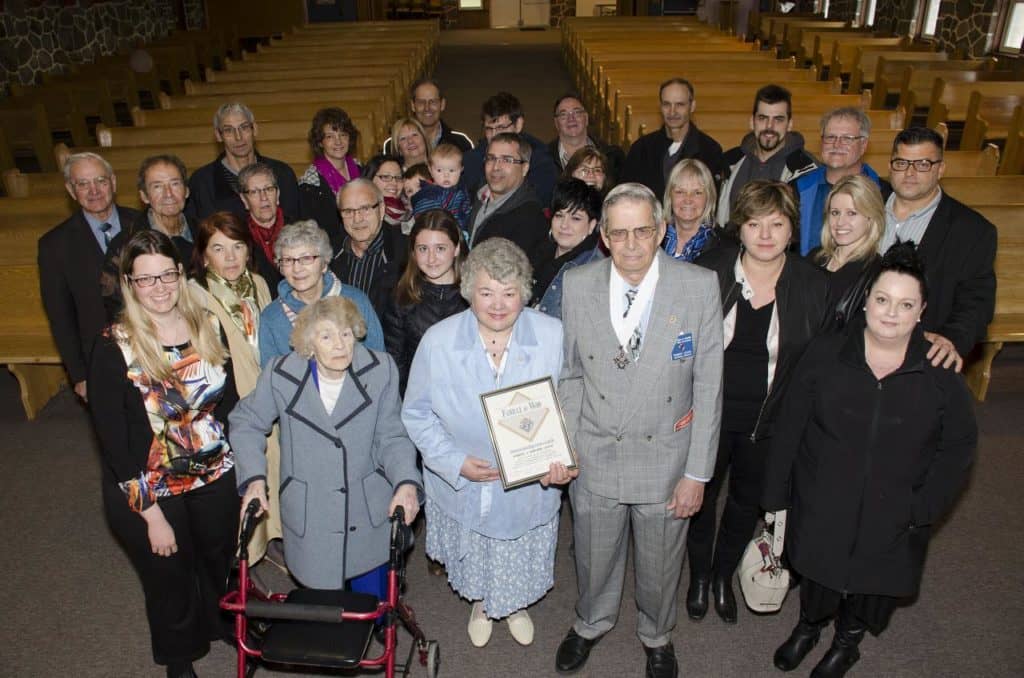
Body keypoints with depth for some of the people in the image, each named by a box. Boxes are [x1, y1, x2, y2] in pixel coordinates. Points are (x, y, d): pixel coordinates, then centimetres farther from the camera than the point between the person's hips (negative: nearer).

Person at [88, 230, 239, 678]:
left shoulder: (208, 327, -5)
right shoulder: (114, 347, -17)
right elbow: (112, 440, -15)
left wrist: (238, 459, -2)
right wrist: (151, 513, -15)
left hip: (216, 477, 3)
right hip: (150, 492, -3)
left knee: (221, 566, 23)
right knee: (171, 582, 16)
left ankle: (227, 630, 55)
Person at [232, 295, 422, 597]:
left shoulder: (381, 370, -10)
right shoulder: (281, 375, -10)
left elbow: (391, 437, -5)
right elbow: (246, 423, 6)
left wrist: (406, 482, -22)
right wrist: (255, 478, -6)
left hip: (371, 516, 0)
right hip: (310, 520, 0)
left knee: (373, 602, 17)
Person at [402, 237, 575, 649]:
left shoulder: (552, 336, -17)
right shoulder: (438, 341, -18)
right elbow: (417, 414, -8)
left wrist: (561, 459, -23)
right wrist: (456, 462, -20)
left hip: (530, 488, 0)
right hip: (461, 488, 0)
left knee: (522, 566, 23)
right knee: (473, 561, 25)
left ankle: (517, 607, 59)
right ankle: (479, 605, 61)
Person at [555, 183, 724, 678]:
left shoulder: (700, 287, -13)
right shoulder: (577, 286, -7)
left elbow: (708, 386, -9)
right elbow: (570, 374, 2)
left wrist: (697, 472, -8)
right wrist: (566, 447, -5)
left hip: (665, 459, -1)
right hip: (594, 457, 1)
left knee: (660, 564, 20)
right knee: (594, 557, 21)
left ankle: (657, 636, 52)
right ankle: (591, 623, 54)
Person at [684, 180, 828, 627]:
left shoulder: (814, 285, -11)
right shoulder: (708, 273, -13)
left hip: (768, 422, 1)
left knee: (747, 501, 22)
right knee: (701, 497, 18)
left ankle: (724, 576, 49)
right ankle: (699, 577, 46)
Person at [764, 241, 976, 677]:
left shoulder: (941, 375, -11)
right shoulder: (824, 355, -11)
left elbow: (959, 445, -3)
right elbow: (790, 429, -7)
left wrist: (922, 509, -9)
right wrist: (776, 497, -5)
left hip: (891, 522, 1)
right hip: (820, 510, 0)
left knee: (873, 585, 21)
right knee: (815, 577, 20)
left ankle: (847, 642, 53)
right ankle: (808, 626, 54)